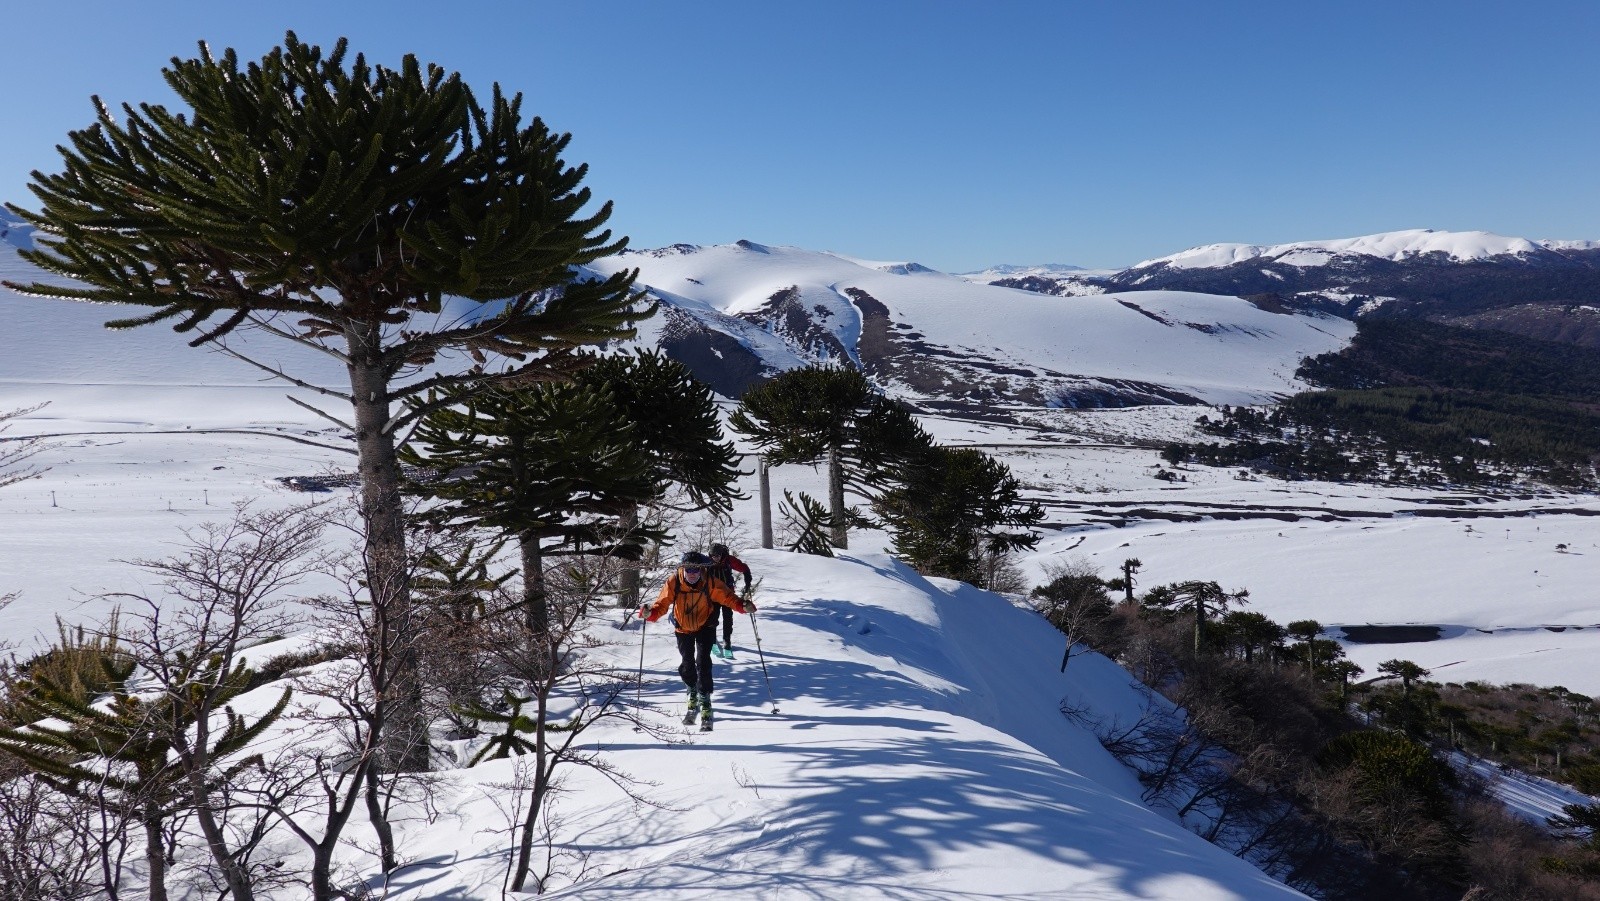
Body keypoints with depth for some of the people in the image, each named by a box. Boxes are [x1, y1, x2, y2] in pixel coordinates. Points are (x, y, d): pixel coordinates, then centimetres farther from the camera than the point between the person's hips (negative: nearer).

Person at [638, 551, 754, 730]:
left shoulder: (710, 583, -25)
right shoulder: (673, 582, -23)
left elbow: (727, 597, -24)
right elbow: (662, 603, -23)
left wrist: (742, 606, -42)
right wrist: (650, 613, -42)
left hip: (705, 626, -2)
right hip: (683, 628, 2)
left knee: (703, 661, -16)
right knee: (686, 664, 9)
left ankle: (705, 704, -10)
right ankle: (693, 693, 37)